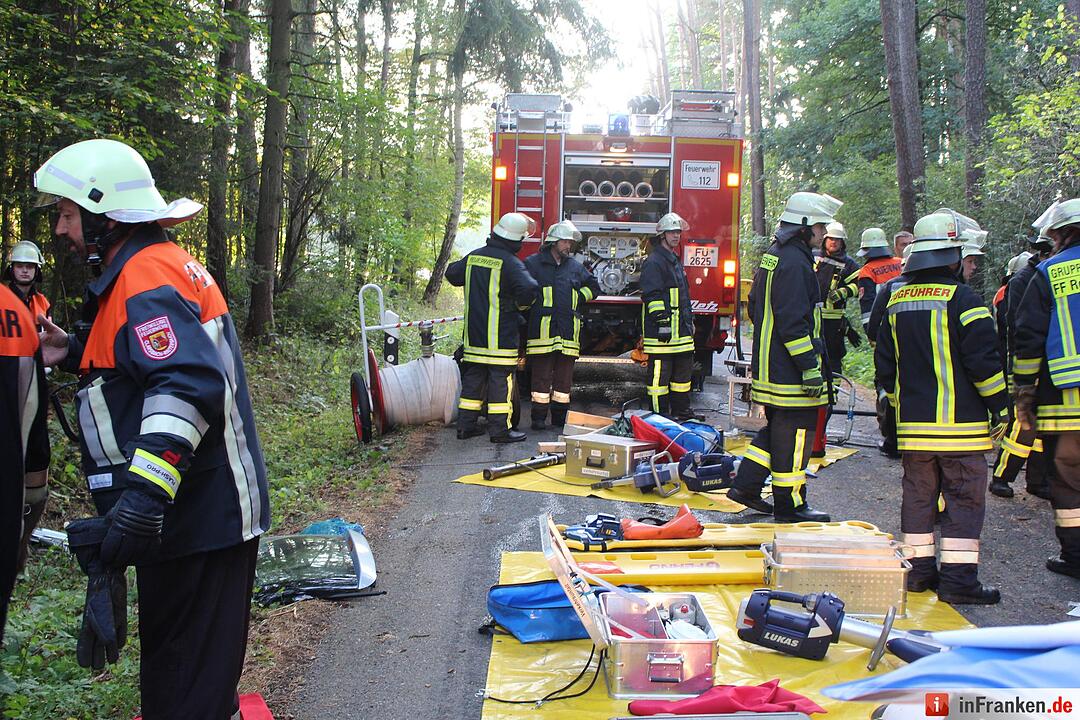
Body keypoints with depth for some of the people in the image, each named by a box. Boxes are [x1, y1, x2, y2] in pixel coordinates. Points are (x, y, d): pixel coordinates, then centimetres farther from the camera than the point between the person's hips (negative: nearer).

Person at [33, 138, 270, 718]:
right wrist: (78, 352, 22)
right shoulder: (161, 264, 16)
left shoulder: (145, 278, -18)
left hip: (195, 516, -11)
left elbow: (188, 386, -33)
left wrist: (145, 490, -40)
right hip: (204, 512, 11)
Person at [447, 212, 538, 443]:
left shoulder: (473, 257, 8)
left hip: (474, 333, 7)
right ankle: (500, 429, 2)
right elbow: (528, 289, -28)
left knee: (473, 378, 13)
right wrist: (521, 305, -8)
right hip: (501, 336, -7)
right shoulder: (510, 263, -15)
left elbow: (452, 274, 22)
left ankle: (466, 425, 18)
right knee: (501, 380, 0)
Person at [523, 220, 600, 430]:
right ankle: (538, 417, 3)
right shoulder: (533, 263, 4)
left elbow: (593, 286, 27)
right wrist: (530, 309, -3)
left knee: (564, 377, 7)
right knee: (541, 375, -3)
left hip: (569, 332, 4)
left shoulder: (575, 267, 18)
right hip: (542, 330, -4)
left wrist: (579, 299, 12)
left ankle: (559, 417, 15)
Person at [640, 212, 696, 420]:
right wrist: (662, 322, -22)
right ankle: (659, 416, 0)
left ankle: (681, 411, 25)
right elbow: (652, 296, -18)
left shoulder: (676, 260, 21)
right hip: (662, 333, -10)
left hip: (681, 331, 10)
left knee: (683, 371, 15)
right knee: (659, 373, -5)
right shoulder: (654, 262, -10)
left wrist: (689, 321, 25)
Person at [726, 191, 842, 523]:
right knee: (794, 434, -1)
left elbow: (755, 308, 24)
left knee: (777, 428, 19)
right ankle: (789, 505, 8)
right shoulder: (793, 263, -18)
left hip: (768, 367, 10)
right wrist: (810, 367, -21)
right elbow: (794, 321, -23)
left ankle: (745, 486, 21)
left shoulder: (773, 257, 16)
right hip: (789, 371, -10)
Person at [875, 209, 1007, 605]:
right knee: (964, 499, 1)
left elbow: (884, 367, 14)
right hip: (960, 424, -6)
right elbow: (983, 362, -13)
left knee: (918, 495, 12)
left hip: (912, 422, 6)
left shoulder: (896, 302, 9)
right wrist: (999, 406, -2)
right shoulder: (962, 299, -11)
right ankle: (958, 579, 1)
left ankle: (918, 569, 18)